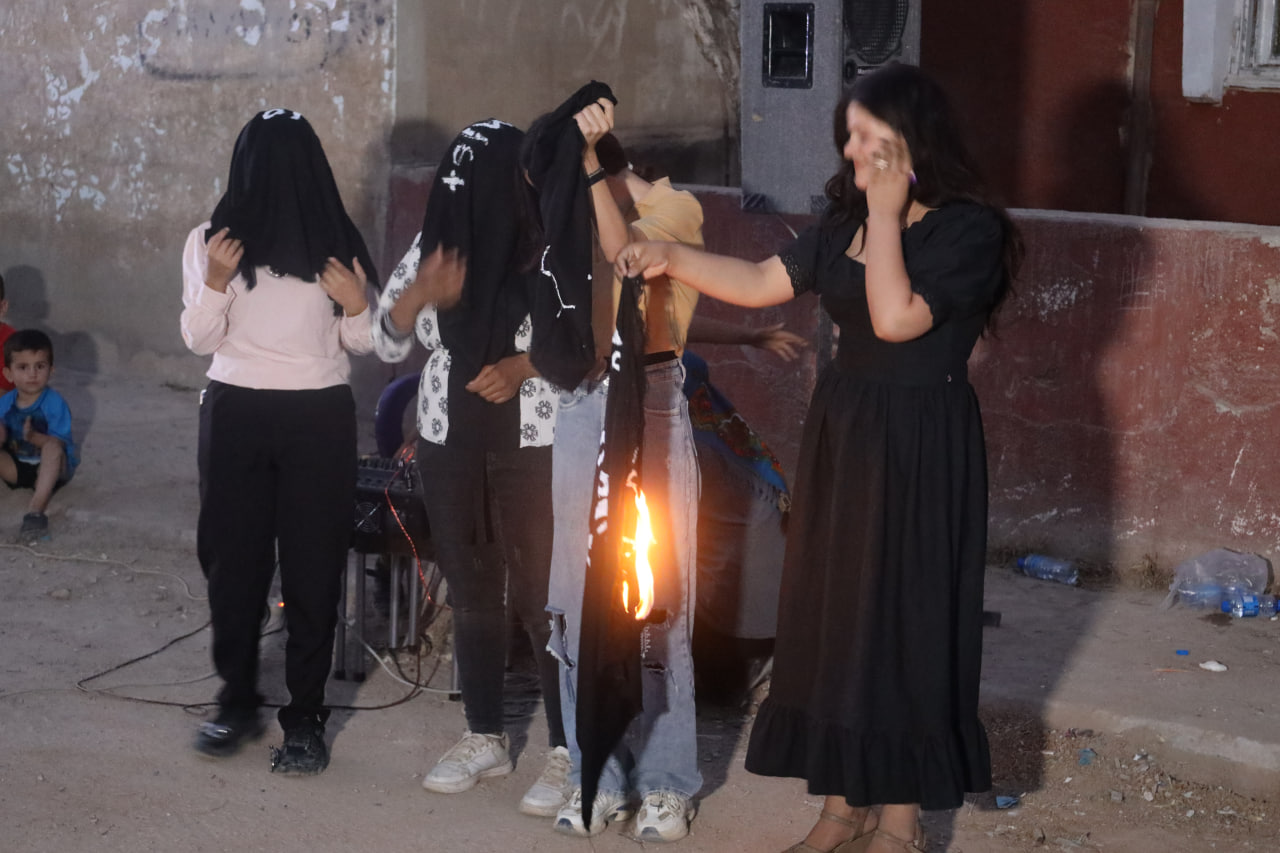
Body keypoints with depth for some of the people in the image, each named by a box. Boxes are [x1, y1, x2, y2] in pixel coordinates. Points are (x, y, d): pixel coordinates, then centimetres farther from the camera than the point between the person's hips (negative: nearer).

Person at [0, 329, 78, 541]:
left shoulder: (54, 403, -15)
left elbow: (58, 443, -21)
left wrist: (33, 437, -40)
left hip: (49, 467, -4)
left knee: (52, 448, -37)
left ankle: (36, 511, -48)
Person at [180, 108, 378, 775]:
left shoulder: (336, 244, 2)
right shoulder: (212, 242, 1)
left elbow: (362, 344, 8)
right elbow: (199, 339, 1)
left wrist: (357, 306, -12)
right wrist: (215, 283, -15)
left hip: (320, 419, 0)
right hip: (234, 414, 0)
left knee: (313, 567, 0)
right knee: (232, 558, 6)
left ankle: (305, 718, 8)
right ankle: (237, 701, 22)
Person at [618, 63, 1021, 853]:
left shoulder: (968, 229, -13)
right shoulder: (847, 221, 8)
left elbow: (896, 317, -25)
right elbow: (763, 282, 12)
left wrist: (886, 217, -18)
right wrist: (674, 258, 3)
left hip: (919, 447, -7)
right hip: (843, 433, 7)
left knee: (899, 616, 0)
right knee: (831, 610, 10)